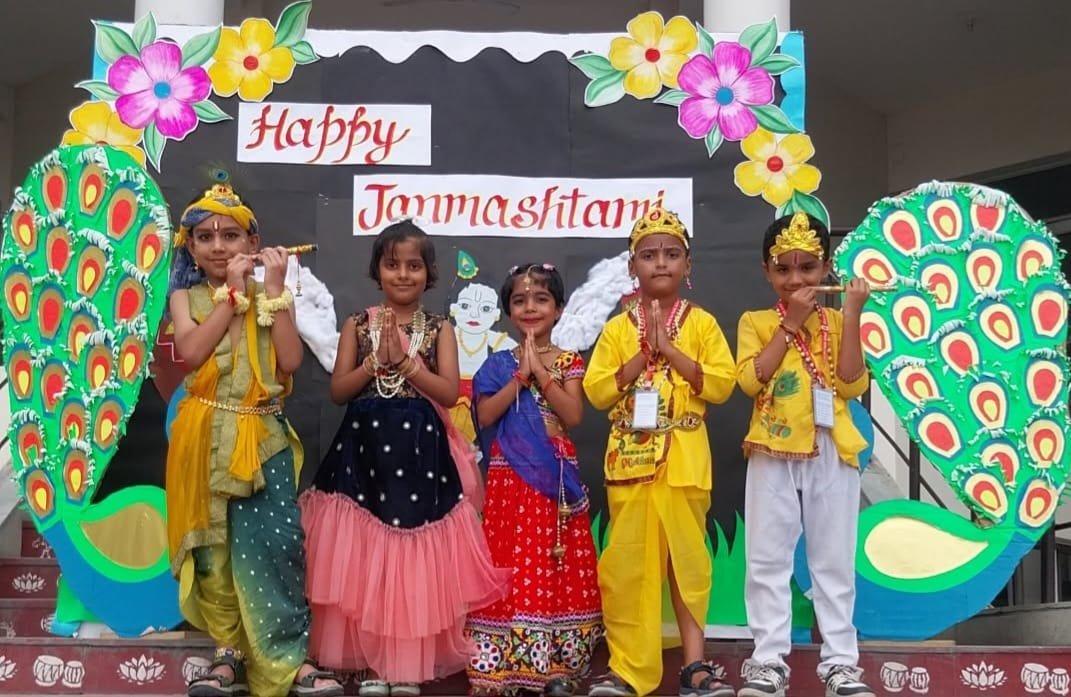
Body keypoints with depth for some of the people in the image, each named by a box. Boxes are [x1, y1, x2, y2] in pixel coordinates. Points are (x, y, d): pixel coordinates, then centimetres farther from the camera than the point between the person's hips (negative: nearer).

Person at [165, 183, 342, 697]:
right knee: (213, 545, 6)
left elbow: (291, 360, -11)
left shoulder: (270, 294, 4)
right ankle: (230, 653, 19)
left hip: (262, 437, -1)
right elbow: (191, 351, -16)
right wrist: (233, 290, -12)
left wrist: (274, 287, -11)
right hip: (207, 436, 1)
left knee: (276, 542, -9)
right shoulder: (187, 294, 4)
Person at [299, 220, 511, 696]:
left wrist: (404, 361, -14)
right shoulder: (358, 325, 6)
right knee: (363, 560, 2)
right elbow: (338, 391, 1)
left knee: (415, 562, 1)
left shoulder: (438, 330, 4)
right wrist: (376, 361, -12)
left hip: (419, 452, -1)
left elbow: (450, 393, -7)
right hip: (365, 449, 1)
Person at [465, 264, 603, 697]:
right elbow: (485, 416, -7)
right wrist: (521, 375, -11)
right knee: (510, 566, -1)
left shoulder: (568, 362, 6)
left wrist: (540, 373, -12)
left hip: (555, 478, 0)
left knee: (557, 568, 1)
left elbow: (573, 416, -8)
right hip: (510, 479, 0)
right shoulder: (499, 364, 6)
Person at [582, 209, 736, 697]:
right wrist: (644, 354, -11)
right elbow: (596, 391, -3)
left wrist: (669, 350, -13)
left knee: (687, 557, 4)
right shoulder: (618, 328, 5)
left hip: (683, 460, -1)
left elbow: (722, 385, -7)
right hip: (630, 459, 1)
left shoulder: (701, 323, 3)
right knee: (628, 561, 2)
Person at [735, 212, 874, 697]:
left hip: (831, 455, 1)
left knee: (834, 562, 5)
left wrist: (851, 315, -10)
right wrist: (789, 324, -12)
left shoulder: (836, 322, 8)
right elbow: (750, 381, -11)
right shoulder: (756, 322, 5)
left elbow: (852, 385, -5)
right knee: (768, 561, 1)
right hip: (773, 454, 0)